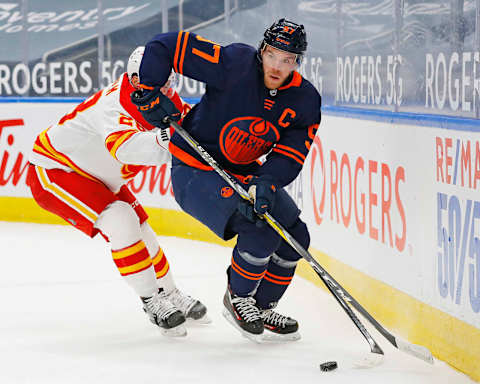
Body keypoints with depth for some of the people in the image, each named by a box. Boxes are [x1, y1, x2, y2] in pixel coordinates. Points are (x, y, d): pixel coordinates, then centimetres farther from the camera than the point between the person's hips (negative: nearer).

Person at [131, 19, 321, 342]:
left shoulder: (305, 101, -10)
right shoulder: (234, 64, -25)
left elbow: (290, 156, -15)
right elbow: (166, 46, -22)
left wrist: (264, 185, -33)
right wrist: (150, 94, -24)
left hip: (245, 172, 7)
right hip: (195, 169, -7)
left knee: (295, 237, 5)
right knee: (259, 231, -23)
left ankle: (262, 309, 24)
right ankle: (237, 299, 3)